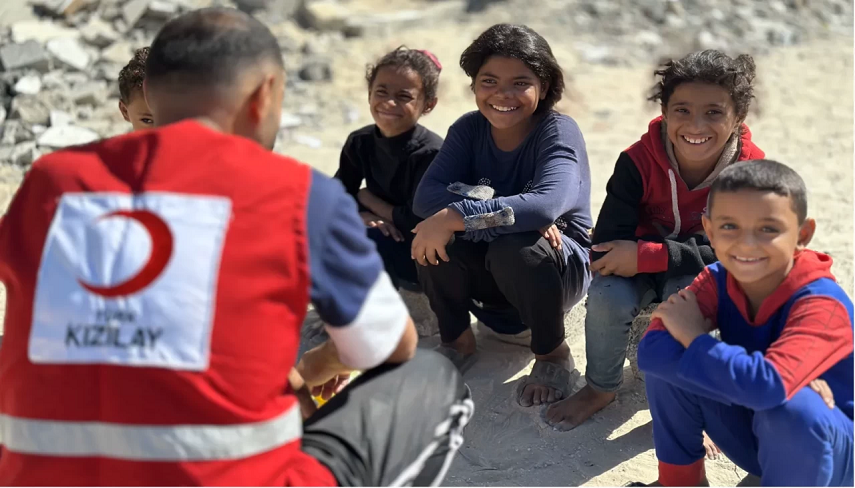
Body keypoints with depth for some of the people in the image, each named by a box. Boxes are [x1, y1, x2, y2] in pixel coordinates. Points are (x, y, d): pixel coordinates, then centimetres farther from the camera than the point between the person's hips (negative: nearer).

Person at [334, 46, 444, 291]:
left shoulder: (432, 153, -26)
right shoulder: (360, 142, -5)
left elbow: (416, 222, -27)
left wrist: (366, 198, -12)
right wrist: (364, 215, -24)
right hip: (384, 244, 7)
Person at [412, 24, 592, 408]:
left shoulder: (559, 131, -19)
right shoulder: (468, 129, -6)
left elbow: (547, 204, -39)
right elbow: (426, 197, -21)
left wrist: (457, 215, -43)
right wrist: (508, 213, -34)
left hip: (559, 266, -3)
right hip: (489, 273, 4)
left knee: (515, 246, -36)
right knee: (433, 235, -25)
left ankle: (553, 354, -9)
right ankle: (457, 340, 0)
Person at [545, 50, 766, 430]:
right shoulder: (639, 161, -22)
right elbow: (607, 245, -25)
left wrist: (646, 255, -36)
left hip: (705, 278, 0)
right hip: (641, 269, 1)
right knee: (608, 296, -30)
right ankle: (600, 388, -2)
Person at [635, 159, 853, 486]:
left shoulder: (821, 304, -29)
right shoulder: (715, 282, -14)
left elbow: (768, 386, -47)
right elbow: (652, 353, -29)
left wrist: (695, 338, -31)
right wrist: (743, 379, -36)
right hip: (755, 433, 5)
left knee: (794, 407, -38)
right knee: (667, 360, -15)